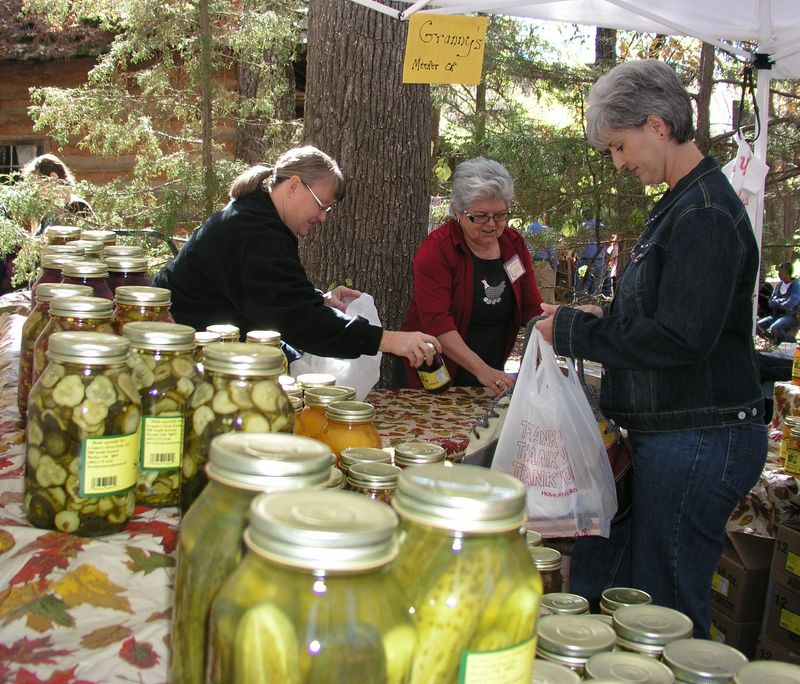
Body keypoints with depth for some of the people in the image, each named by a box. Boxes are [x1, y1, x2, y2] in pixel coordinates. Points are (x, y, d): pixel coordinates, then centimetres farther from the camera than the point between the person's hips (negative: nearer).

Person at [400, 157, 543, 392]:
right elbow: (436, 321, -22)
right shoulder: (436, 249, -13)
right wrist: (481, 370, -32)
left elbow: (533, 309, 5)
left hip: (492, 377, 5)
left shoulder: (514, 244, 4)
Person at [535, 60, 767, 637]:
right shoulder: (682, 204, 15)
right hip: (667, 434, 10)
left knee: (667, 615, 2)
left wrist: (574, 331, -14)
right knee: (597, 579, 18)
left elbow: (679, 340, -25)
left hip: (698, 442, -10)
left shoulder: (705, 213, -18)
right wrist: (603, 319, 7)